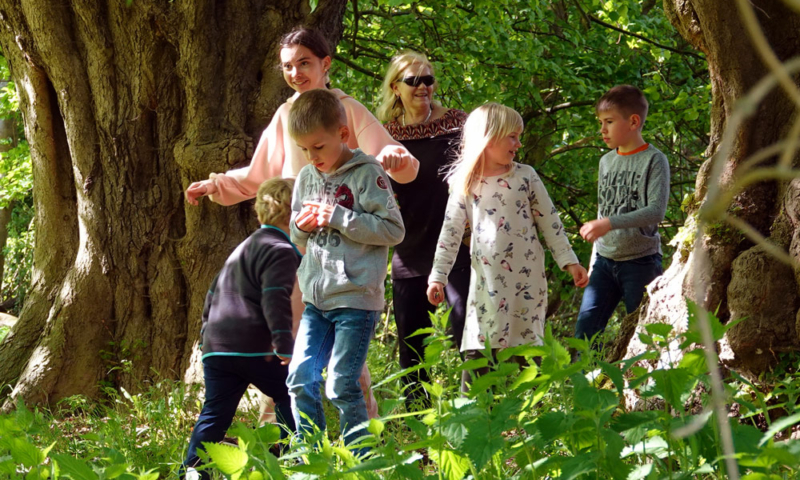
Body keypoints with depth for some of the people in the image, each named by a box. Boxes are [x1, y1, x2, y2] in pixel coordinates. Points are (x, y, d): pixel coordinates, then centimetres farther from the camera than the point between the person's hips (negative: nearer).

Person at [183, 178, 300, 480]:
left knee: (215, 413, 6)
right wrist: (284, 344, -20)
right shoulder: (280, 251, -3)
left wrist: (207, 334, 36)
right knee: (290, 398, 6)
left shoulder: (243, 249, 27)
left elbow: (214, 293, 31)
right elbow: (275, 300, -16)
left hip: (215, 345, 8)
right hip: (254, 346, -8)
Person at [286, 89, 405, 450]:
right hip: (316, 298, 6)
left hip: (356, 298, -6)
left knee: (342, 386, -6)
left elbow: (394, 230, -12)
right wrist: (301, 226, -3)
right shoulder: (307, 177, 12)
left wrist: (338, 218, -17)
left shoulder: (367, 174, -7)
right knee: (300, 379, 1)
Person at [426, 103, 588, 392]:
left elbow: (549, 222, 6)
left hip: (527, 276, 0)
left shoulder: (525, 176, 3)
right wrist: (438, 277, 4)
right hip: (487, 278, 0)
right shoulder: (465, 184, 2)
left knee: (529, 348, 3)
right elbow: (451, 232, 6)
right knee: (478, 350, -4)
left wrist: (569, 262, 2)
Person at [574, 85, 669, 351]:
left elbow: (656, 211, -18)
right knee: (585, 329, -4)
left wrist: (610, 224, -25)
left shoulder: (654, 160, -6)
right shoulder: (606, 161, 14)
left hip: (641, 261, -6)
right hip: (606, 260, 6)